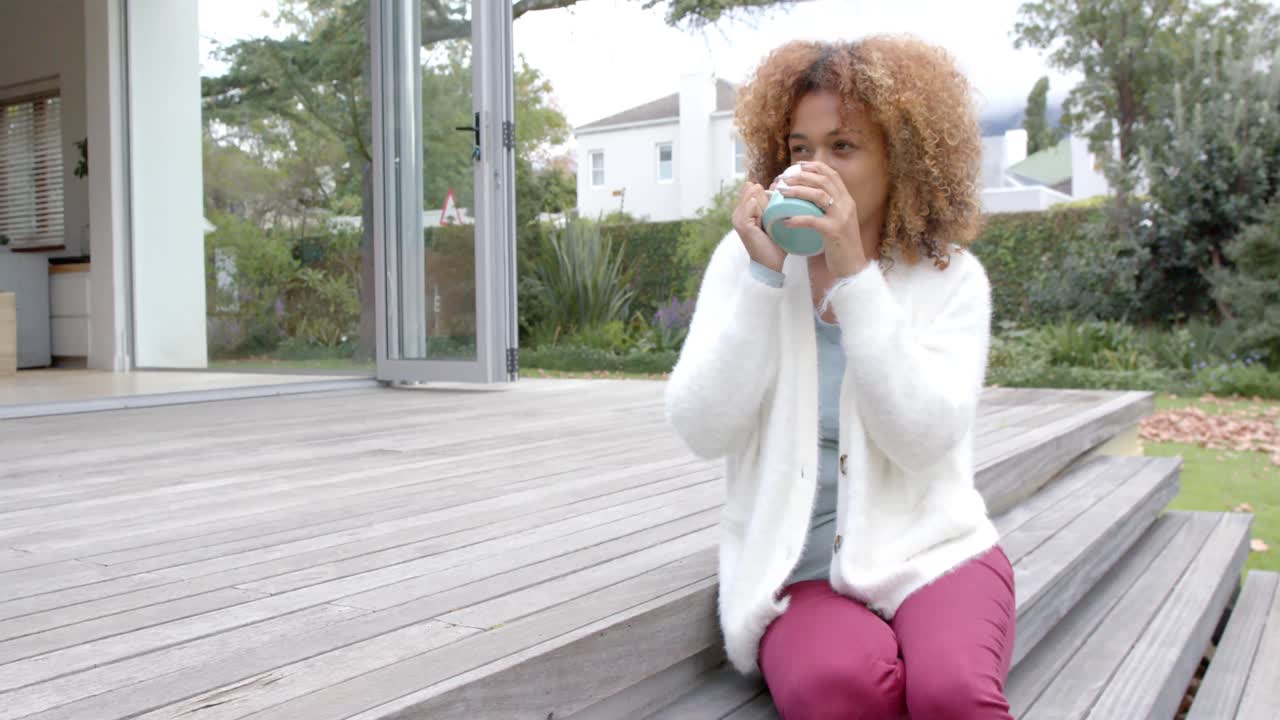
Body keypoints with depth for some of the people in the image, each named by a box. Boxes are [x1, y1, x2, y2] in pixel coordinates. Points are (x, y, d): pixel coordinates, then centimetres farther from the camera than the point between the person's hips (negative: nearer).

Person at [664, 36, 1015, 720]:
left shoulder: (951, 277, 0)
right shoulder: (745, 257, 1)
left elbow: (922, 439, -16)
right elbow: (703, 430, -9)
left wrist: (853, 274, -21)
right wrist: (764, 275, -17)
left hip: (928, 551, 0)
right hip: (797, 570, 1)